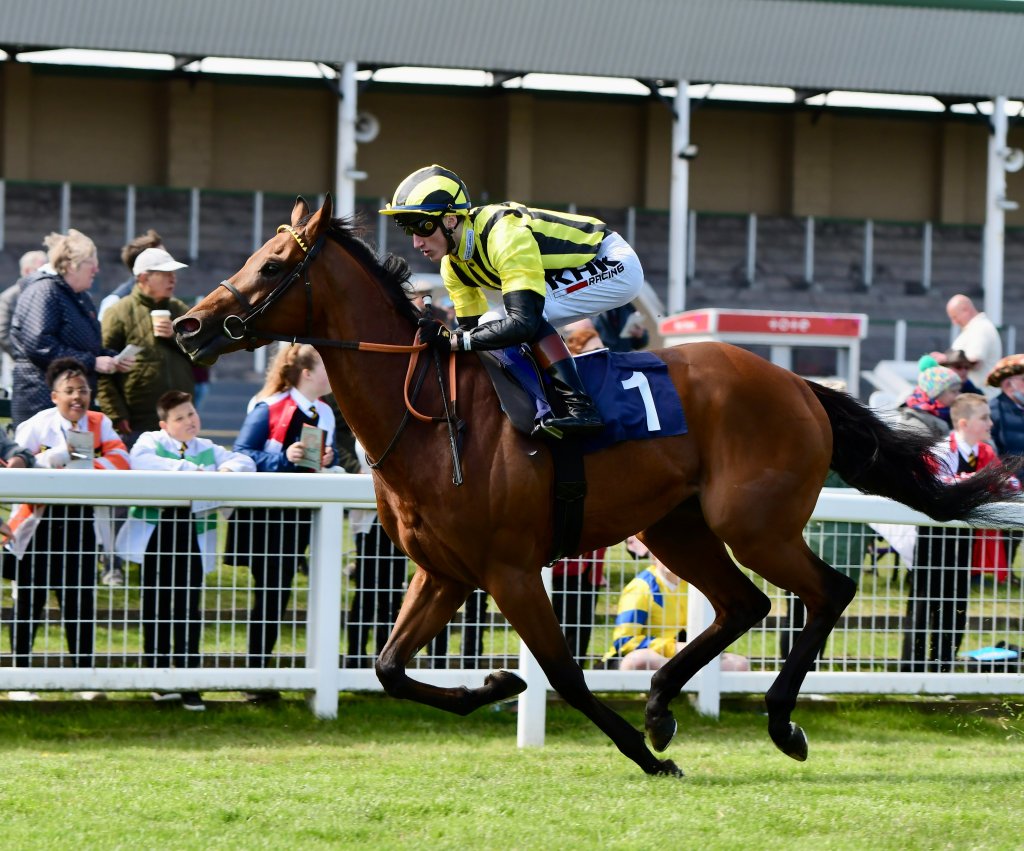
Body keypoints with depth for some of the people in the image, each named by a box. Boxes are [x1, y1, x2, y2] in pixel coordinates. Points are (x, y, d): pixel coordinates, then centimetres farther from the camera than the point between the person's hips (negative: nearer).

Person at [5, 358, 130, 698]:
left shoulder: (99, 425, 2)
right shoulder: (37, 426, -5)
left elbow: (121, 460, -11)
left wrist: (84, 464, -22)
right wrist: (53, 457, -23)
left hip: (80, 517, 2)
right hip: (41, 517, -2)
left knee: (81, 599, 1)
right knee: (30, 597, 4)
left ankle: (83, 673, 8)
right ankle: (19, 671, 12)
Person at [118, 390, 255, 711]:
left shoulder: (208, 449, 16)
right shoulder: (150, 441, 4)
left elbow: (246, 462, 11)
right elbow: (140, 461, -17)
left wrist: (228, 468, -12)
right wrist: (187, 469, -20)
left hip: (193, 538, 2)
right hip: (155, 536, -2)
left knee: (189, 609, -1)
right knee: (156, 609, 5)